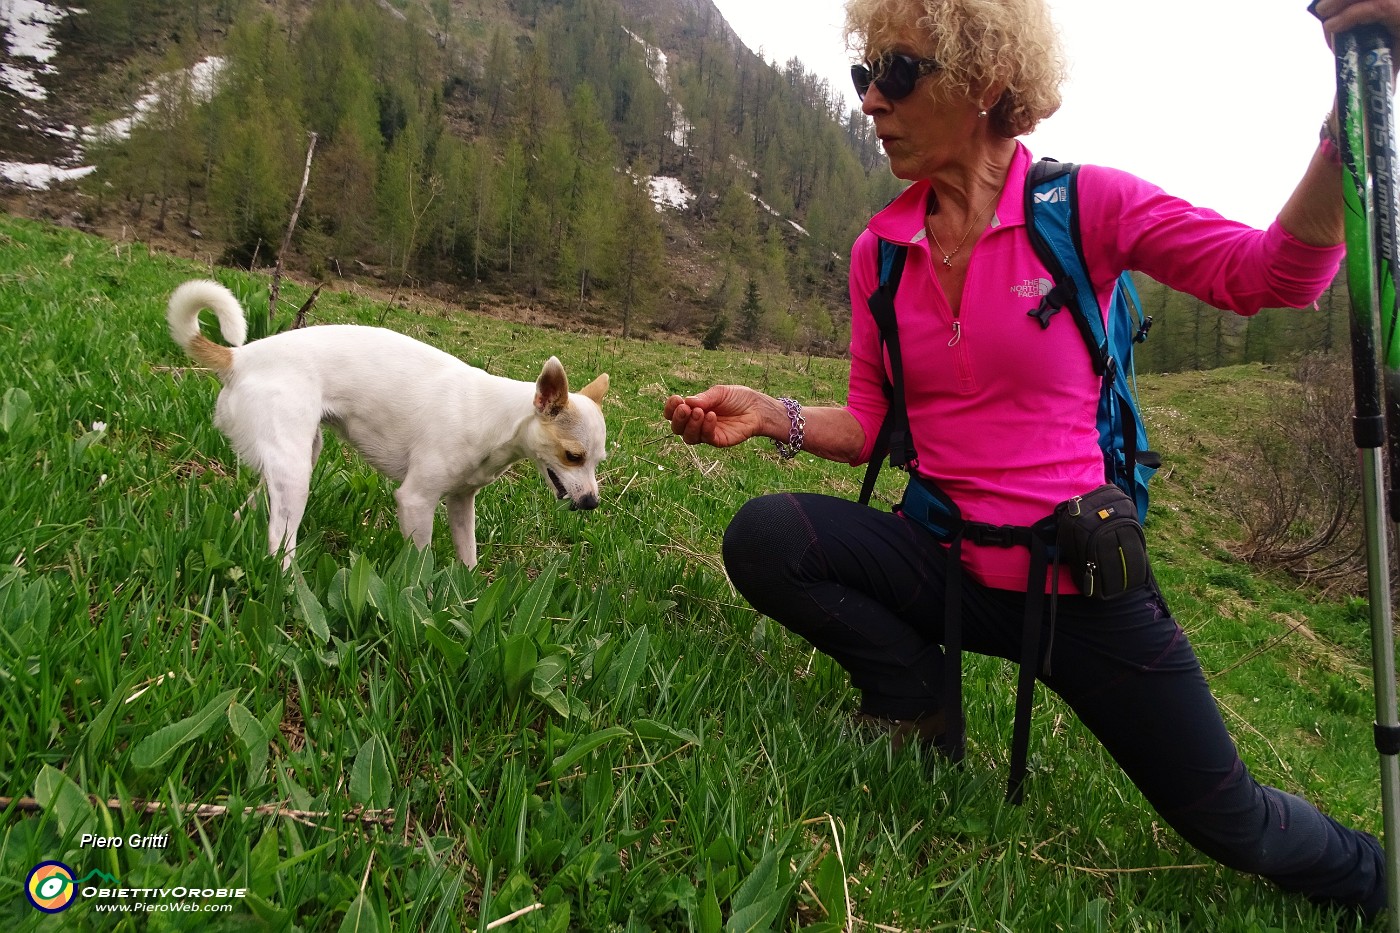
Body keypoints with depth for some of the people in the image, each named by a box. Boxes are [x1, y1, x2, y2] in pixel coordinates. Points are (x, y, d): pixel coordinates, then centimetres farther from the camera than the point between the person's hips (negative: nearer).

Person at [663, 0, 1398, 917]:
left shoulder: (1087, 205, -9)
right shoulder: (881, 249, 1)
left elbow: (1276, 275, -14)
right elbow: (873, 422, 4)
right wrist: (770, 415, -13)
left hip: (1083, 578, -2)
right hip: (945, 560, 3)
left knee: (1232, 826, 5)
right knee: (762, 538, -23)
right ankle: (921, 704, 1)